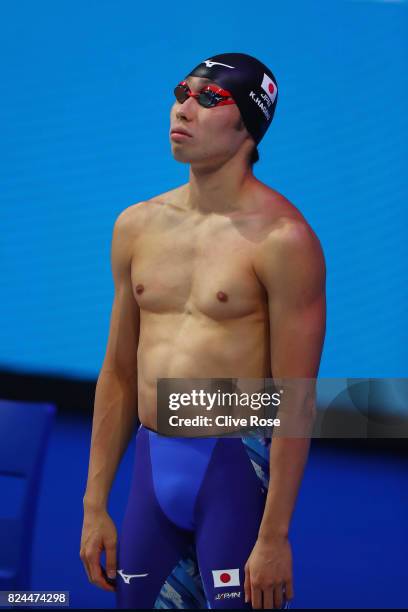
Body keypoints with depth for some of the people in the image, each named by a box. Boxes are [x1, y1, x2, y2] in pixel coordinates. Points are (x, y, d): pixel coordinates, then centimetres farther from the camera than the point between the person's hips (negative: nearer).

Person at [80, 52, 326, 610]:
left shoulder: (280, 238, -10)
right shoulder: (138, 226, 9)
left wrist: (275, 538, -16)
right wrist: (95, 505, 12)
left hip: (237, 469, -6)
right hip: (152, 467, 6)